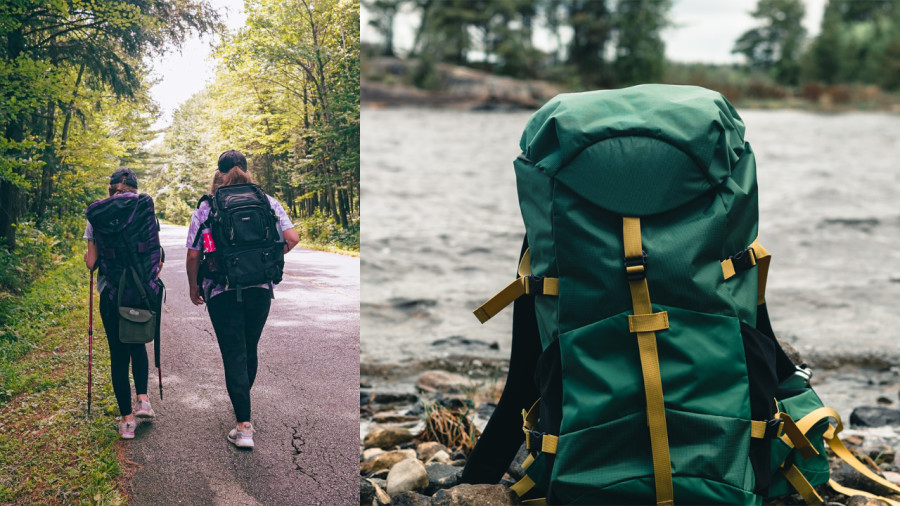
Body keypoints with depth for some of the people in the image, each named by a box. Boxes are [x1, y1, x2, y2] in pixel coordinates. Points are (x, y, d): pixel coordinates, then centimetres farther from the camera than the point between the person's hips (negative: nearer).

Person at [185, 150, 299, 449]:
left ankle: (244, 426, -4)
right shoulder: (266, 201, 2)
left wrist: (194, 288, 12)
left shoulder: (207, 207, -3)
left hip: (222, 292, -3)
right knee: (250, 350, 20)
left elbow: (193, 255, -4)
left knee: (234, 356, 1)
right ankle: (242, 405, 39)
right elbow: (292, 239, -4)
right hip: (260, 289, 3)